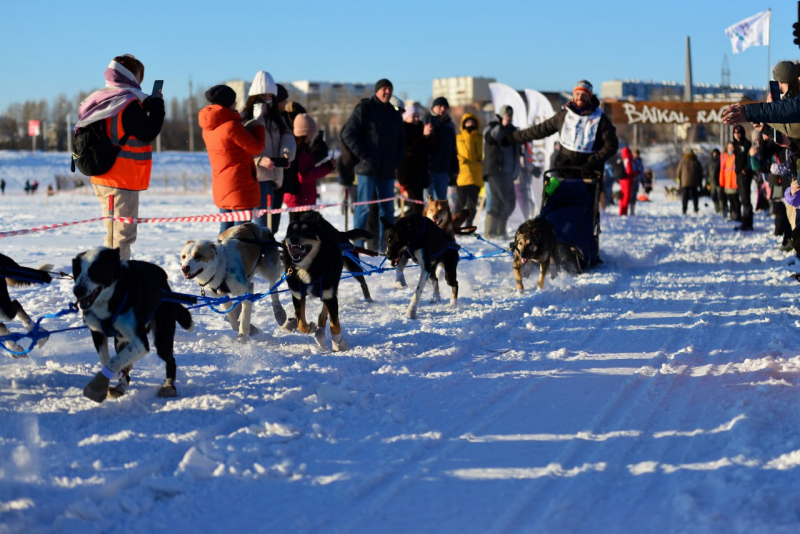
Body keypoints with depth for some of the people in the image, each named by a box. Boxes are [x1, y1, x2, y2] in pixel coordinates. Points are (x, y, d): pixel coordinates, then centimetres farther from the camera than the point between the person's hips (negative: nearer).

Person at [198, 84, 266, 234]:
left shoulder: (208, 127, 7)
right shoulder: (231, 126, -20)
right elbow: (256, 147, -12)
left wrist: (249, 125, 14)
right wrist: (258, 126, 2)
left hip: (220, 186, 8)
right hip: (239, 186, -8)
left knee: (226, 230, 14)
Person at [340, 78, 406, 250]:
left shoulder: (395, 115, 18)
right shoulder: (364, 109, -1)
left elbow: (402, 141, 27)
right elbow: (348, 134, -7)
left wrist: (397, 159, 10)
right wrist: (363, 156, -11)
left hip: (388, 171, 6)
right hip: (367, 170, -6)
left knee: (387, 209, 6)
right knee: (364, 207, -6)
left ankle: (386, 245, 11)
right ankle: (357, 244, -3)